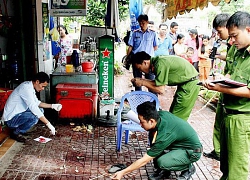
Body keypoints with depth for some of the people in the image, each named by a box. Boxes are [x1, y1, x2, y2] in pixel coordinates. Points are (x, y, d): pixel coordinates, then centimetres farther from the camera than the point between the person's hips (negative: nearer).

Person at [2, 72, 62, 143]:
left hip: (18, 114, 10)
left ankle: (18, 128, 11)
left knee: (40, 110, 10)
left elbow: (36, 103, 14)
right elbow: (33, 108, -31)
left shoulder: (29, 86, 4)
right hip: (10, 119, -10)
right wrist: (48, 124, -29)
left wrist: (52, 106, 0)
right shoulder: (26, 88, -25)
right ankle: (16, 132, -6)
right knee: (34, 117, -29)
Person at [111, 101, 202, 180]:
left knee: (162, 162, -31)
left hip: (193, 151, -8)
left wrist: (122, 172, -21)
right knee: (153, 135, -9)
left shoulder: (163, 136, -34)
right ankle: (162, 169, 4)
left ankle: (188, 167, 0)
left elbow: (144, 160, -27)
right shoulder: (161, 114, -15)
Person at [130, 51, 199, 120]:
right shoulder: (156, 61, 3)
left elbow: (160, 90, -22)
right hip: (186, 83, 9)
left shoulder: (160, 64, -24)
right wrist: (142, 80, 2)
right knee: (172, 113, 15)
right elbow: (159, 83, 8)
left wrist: (143, 83, -13)